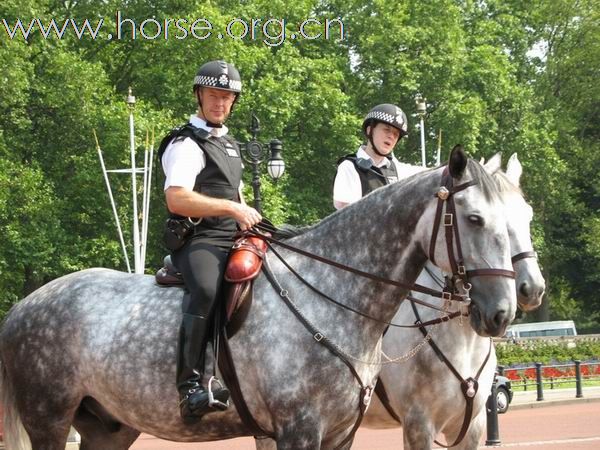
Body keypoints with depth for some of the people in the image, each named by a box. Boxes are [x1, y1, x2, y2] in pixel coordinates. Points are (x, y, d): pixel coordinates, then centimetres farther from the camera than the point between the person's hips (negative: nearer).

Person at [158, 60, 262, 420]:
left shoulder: (229, 144, 24)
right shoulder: (187, 144, -6)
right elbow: (176, 199, -20)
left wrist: (249, 218, 18)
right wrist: (232, 208, -23)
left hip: (231, 239, 10)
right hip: (198, 239, -10)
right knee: (206, 289, -38)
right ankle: (191, 386, -43)